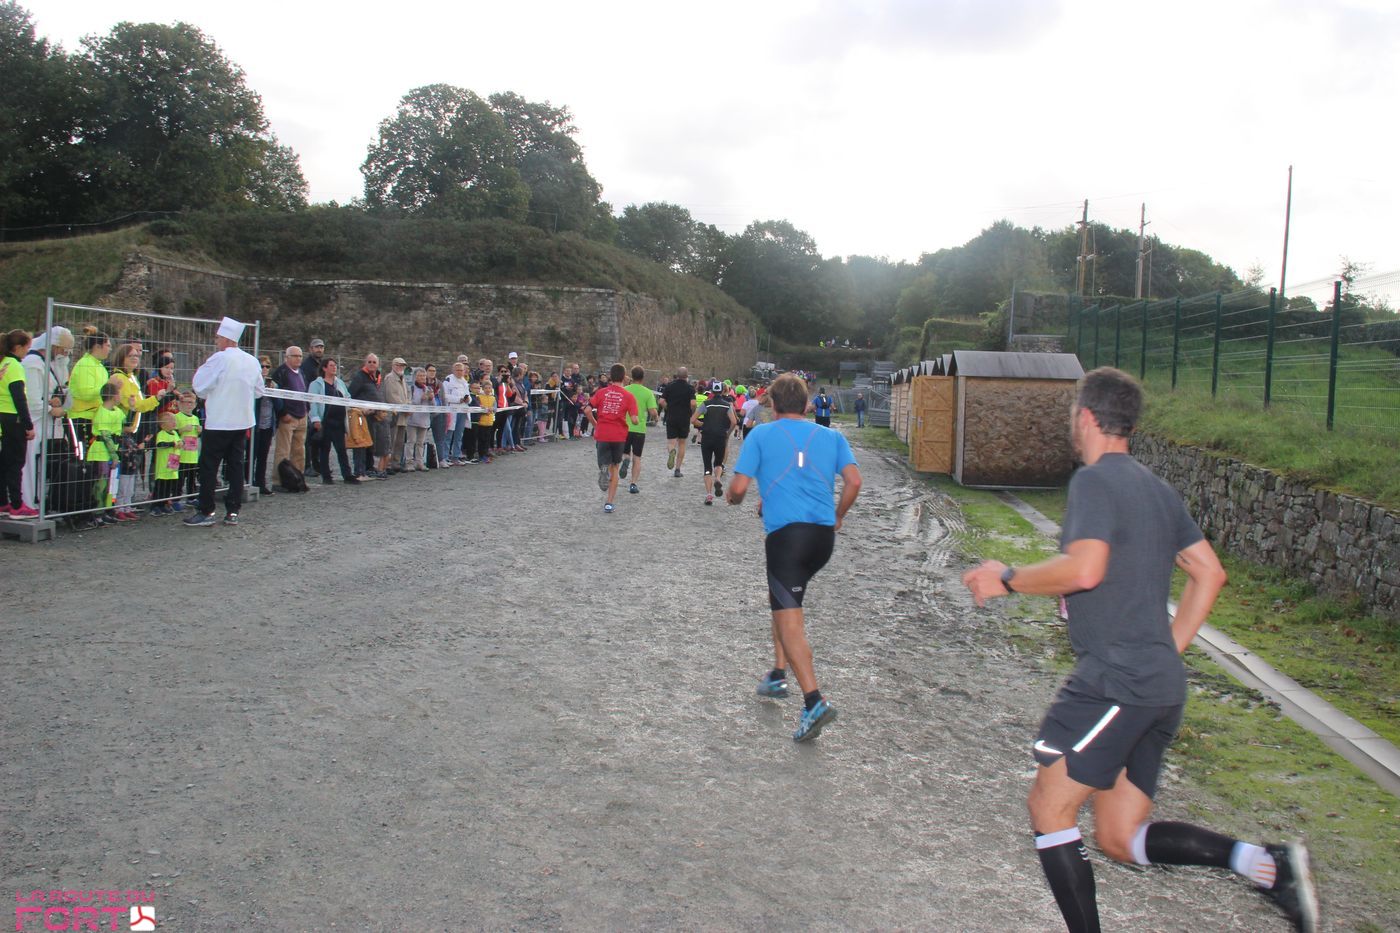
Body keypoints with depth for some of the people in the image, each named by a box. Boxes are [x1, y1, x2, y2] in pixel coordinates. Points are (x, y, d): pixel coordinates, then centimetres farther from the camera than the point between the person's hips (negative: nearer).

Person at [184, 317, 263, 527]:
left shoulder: (219, 359, -14)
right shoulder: (252, 361, 4)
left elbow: (200, 387, -11)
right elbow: (259, 391, 12)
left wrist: (199, 371, 7)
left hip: (218, 423, -6)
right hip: (242, 421, 6)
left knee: (208, 467, 2)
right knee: (236, 465, 10)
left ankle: (206, 512, 5)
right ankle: (233, 512, 11)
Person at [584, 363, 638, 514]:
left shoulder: (601, 392, 1)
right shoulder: (629, 396, -3)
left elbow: (587, 410, -7)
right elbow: (634, 419, -11)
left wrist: (595, 425, 7)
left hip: (602, 434, 0)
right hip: (619, 436, 0)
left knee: (605, 464, 13)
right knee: (615, 468, 15)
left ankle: (603, 470, -26)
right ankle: (609, 503, 10)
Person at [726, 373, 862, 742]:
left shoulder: (761, 434, 5)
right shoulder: (831, 436, 14)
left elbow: (739, 487, 0)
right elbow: (854, 481, 2)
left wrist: (733, 498, 23)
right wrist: (837, 517, 17)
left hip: (785, 533, -5)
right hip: (823, 535, 5)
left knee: (789, 618, -7)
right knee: (782, 598, 27)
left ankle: (814, 701, -20)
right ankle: (778, 674, 27)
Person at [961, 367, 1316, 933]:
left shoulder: (1094, 480, -10)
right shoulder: (1156, 488, 17)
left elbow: (1084, 569, -24)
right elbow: (1209, 574, 19)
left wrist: (1007, 580, -10)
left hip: (1114, 683, -9)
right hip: (1160, 686, 9)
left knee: (1049, 809, 1)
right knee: (1120, 839, 11)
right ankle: (1266, 863, -1)